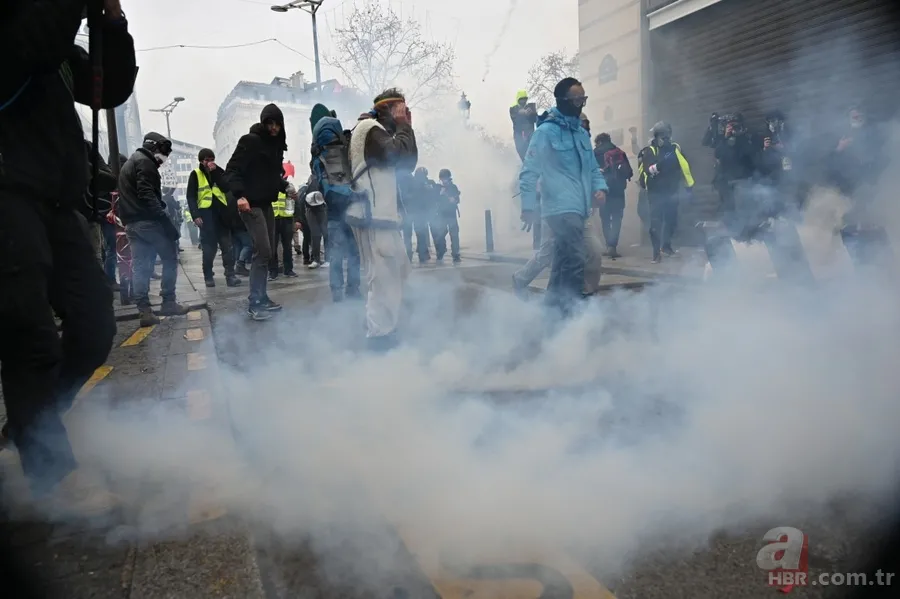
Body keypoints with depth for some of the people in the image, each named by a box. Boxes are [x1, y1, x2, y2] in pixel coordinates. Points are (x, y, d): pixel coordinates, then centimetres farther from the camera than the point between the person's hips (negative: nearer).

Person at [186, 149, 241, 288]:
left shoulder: (218, 172, 15)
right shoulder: (195, 174, 3)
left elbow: (226, 188, -2)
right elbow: (191, 196, -2)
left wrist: (215, 172, -9)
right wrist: (195, 215, -12)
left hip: (221, 211, 3)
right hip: (206, 212, -3)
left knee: (227, 244, -1)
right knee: (209, 246, -4)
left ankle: (230, 274, 1)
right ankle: (208, 276, 6)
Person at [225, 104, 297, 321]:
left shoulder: (277, 145, 14)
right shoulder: (250, 141, -10)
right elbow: (232, 170, -16)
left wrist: (286, 187, 5)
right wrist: (239, 195, -30)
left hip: (267, 204, 9)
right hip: (251, 204, -8)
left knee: (266, 253, 10)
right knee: (262, 252, -15)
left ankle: (262, 298, 19)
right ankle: (255, 303, -10)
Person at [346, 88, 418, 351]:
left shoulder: (381, 131, 24)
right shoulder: (369, 128, -7)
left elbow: (408, 163, 19)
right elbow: (401, 155, -21)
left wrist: (402, 128, 12)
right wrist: (404, 126, -5)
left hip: (382, 214, 11)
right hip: (372, 216, -11)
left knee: (398, 270, 16)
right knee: (383, 275, -9)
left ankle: (386, 327, 25)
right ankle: (380, 334, -3)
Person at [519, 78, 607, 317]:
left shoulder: (582, 133, 17)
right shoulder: (546, 131, -5)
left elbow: (592, 167, 23)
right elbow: (529, 171, -8)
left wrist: (600, 187, 3)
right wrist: (528, 206, -16)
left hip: (579, 209, 8)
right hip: (561, 209, -8)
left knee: (563, 261, 13)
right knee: (575, 260, -18)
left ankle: (552, 308, 23)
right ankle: (569, 309, -13)